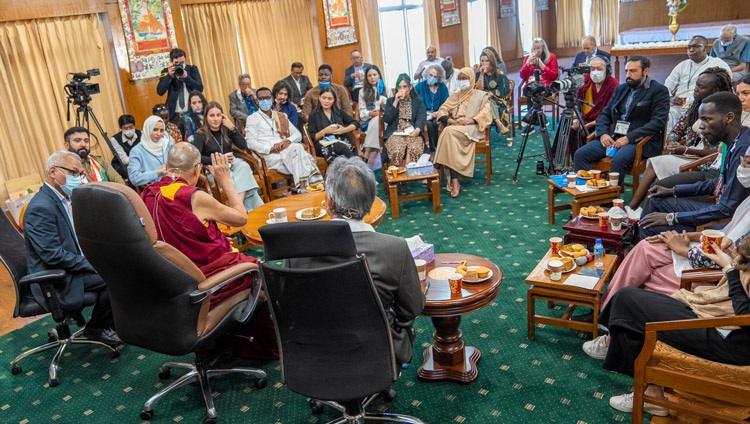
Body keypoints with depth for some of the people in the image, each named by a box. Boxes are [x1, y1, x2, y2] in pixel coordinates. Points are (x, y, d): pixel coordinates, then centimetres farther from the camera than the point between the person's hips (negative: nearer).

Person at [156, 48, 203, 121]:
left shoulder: (192, 69, 6)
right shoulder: (166, 72, 6)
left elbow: (200, 88, -2)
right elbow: (160, 92, -4)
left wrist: (186, 77, -14)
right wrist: (169, 76, -13)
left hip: (192, 112, 0)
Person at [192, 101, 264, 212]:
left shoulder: (226, 130, 13)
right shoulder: (200, 134, 1)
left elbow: (243, 146, 4)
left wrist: (233, 128, -3)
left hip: (232, 163, 4)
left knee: (244, 166, -32)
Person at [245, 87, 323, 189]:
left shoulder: (281, 116, 24)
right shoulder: (252, 118, 10)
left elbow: (298, 135, 17)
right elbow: (251, 143, -3)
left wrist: (288, 141, -7)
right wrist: (271, 148, -18)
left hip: (287, 152, 4)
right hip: (267, 155, -4)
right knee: (297, 148, -32)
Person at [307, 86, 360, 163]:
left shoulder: (339, 112, 25)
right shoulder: (314, 115, 15)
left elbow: (356, 123, 17)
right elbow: (312, 137, 5)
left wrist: (344, 130, -2)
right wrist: (324, 131, -11)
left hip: (342, 142, 3)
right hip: (324, 145, -3)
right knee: (342, 148, -37)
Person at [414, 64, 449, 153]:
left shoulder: (442, 87, 9)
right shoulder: (420, 86, 5)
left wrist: (438, 112, -14)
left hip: (437, 115, 1)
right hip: (424, 115, -1)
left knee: (436, 123, -32)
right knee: (428, 124, -32)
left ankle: (437, 147, -22)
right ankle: (432, 149, -24)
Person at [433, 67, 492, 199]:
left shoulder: (481, 95, 17)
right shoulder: (454, 96, 28)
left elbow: (486, 112, 0)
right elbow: (442, 110, 14)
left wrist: (470, 121, -16)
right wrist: (449, 120, -9)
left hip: (472, 129, -3)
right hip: (454, 129, 3)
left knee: (449, 131, -34)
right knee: (448, 134, -34)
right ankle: (454, 182, -39)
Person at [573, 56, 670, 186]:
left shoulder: (659, 91, 1)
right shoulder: (621, 89, 20)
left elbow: (657, 122, -10)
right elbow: (604, 114, 19)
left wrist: (628, 138, -19)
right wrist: (603, 133, -3)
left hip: (640, 141, -6)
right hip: (613, 137, 6)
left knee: (619, 159, -36)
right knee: (580, 154, -16)